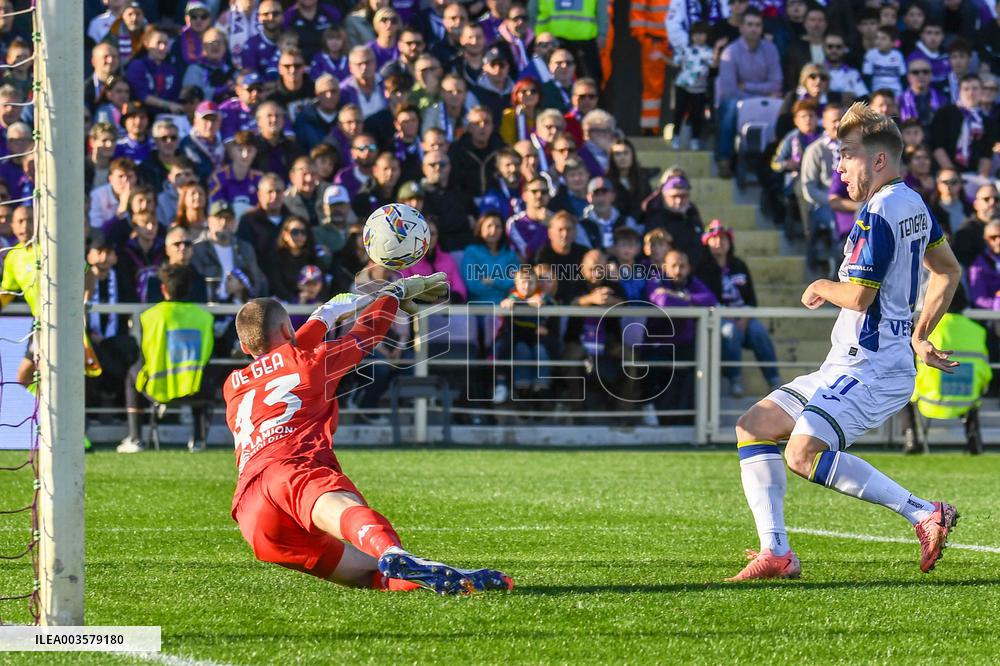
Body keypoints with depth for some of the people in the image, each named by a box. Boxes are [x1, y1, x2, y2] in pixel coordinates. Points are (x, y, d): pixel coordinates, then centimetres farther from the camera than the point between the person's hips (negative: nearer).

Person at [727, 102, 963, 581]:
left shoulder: (878, 214, -16)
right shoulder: (914, 204, 15)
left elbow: (858, 294, -22)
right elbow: (949, 271, 28)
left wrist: (821, 287, -1)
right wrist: (919, 336, 30)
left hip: (872, 367, -11)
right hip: (850, 365, 11)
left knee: (803, 455, -25)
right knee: (754, 428, 8)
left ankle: (923, 514, -20)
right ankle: (776, 554, 1)